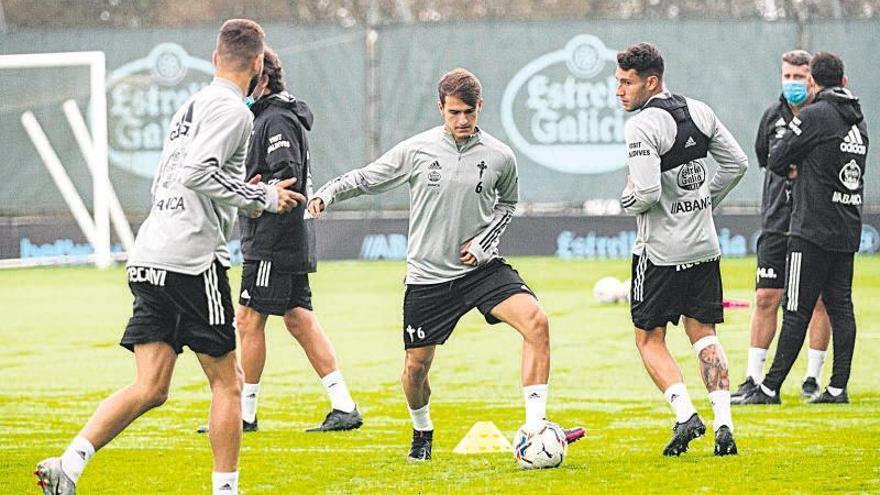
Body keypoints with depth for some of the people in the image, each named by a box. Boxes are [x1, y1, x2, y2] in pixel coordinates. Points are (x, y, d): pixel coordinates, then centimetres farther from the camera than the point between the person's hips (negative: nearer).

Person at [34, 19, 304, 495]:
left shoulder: (190, 107, 22)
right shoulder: (232, 110, -6)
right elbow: (196, 173, -18)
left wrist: (241, 195, 30)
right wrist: (262, 197, -10)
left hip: (149, 259, 8)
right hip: (192, 260, -8)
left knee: (149, 388, 3)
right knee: (226, 381, 3)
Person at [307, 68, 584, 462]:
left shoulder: (499, 157, -2)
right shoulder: (417, 150, -5)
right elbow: (366, 178, 7)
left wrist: (484, 242, 2)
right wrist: (327, 193, -9)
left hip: (480, 267, 0)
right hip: (428, 277, 0)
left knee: (535, 321, -24)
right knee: (416, 366, 4)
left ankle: (535, 429, -23)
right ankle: (422, 433, 37)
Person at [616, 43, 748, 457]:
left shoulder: (642, 126, -18)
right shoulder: (699, 111, 5)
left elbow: (647, 193, -25)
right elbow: (737, 164, 11)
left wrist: (628, 201, -3)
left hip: (661, 251, -6)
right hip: (704, 245, 6)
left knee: (649, 338, 7)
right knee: (703, 333, 12)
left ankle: (685, 415, -10)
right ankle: (724, 425, 3)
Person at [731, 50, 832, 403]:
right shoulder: (774, 116, 8)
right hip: (778, 224, 3)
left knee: (820, 299, 2)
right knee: (766, 298, 0)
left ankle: (813, 378, 10)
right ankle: (754, 379, 4)